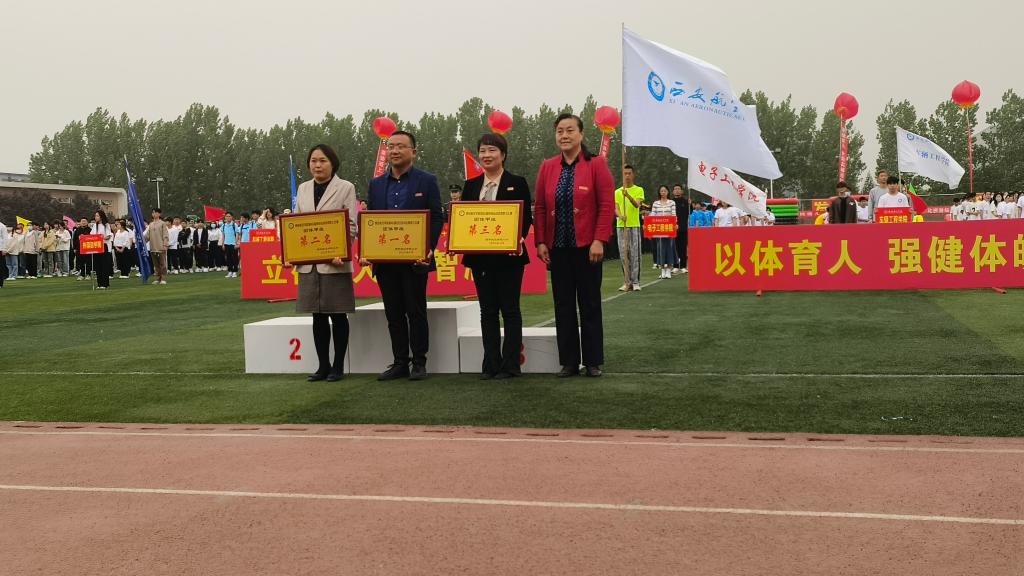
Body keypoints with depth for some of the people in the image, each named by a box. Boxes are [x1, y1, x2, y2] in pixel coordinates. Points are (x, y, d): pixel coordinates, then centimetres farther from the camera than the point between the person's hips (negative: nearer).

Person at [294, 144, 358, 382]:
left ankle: (338, 366, 10)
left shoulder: (346, 188, -1)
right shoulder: (303, 189, 13)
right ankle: (323, 365, 17)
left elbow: (351, 225, -5)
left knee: (337, 315, 1)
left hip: (334, 262, -4)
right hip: (308, 262, 4)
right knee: (317, 316, 8)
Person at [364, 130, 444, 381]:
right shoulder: (376, 184, 12)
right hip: (384, 261, 4)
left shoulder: (427, 181, 1)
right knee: (393, 314, 8)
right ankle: (400, 363, 15)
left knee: (416, 312, 2)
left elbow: (437, 218, -3)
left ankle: (419, 363, 11)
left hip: (414, 259, -4)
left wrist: (429, 249, -15)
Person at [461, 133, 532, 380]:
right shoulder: (470, 185, 11)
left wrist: (519, 238, -21)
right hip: (480, 257, 4)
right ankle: (491, 364, 13)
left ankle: (510, 364, 7)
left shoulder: (517, 183, 0)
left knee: (510, 309, 2)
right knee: (487, 311, 8)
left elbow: (527, 217, -3)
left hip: (508, 256, -4)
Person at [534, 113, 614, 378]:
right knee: (563, 305, 6)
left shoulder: (596, 164, -3)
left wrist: (599, 240, -14)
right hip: (557, 247, 3)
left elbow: (607, 205, -7)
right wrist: (540, 242, -1)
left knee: (590, 304, 5)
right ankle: (569, 361, 13)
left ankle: (593, 362, 13)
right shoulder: (548, 167, 8)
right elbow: (539, 207, 7)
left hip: (586, 246, -3)